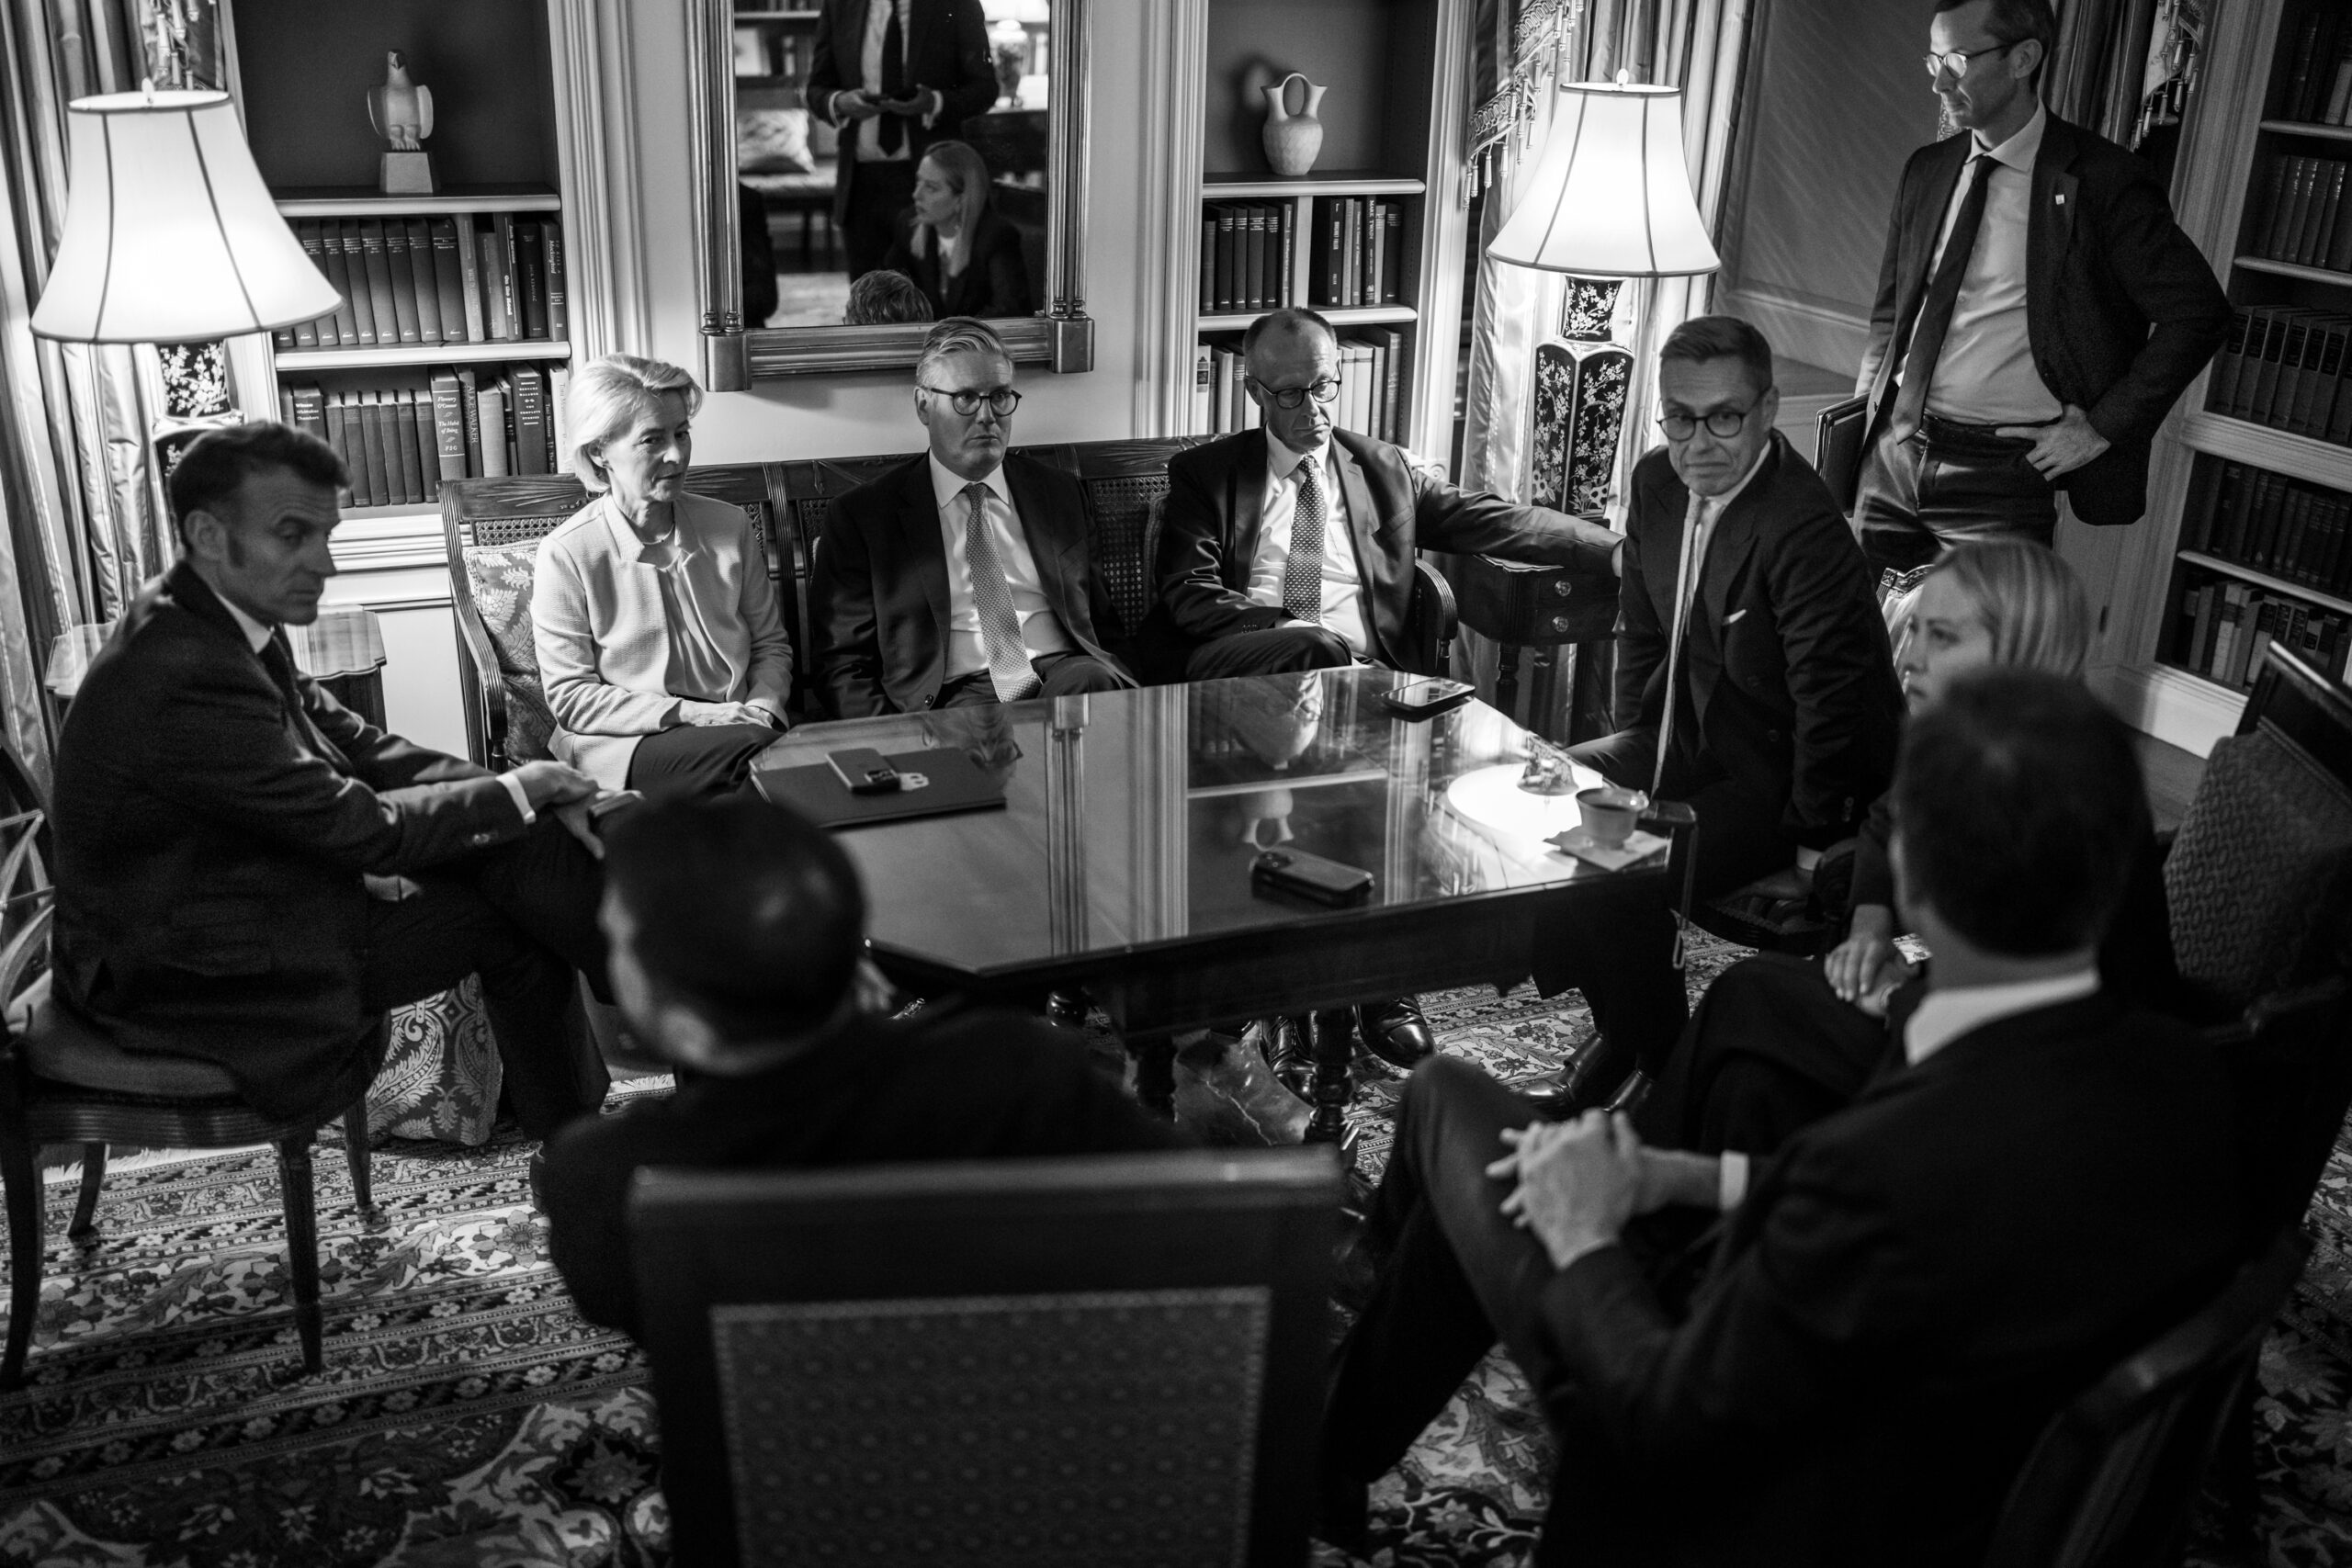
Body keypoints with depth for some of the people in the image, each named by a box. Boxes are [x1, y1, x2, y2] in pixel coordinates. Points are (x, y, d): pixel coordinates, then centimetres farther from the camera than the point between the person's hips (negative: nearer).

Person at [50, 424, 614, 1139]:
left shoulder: (222, 622, 0)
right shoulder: (183, 676, -29)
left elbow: (358, 745, 3)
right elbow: (360, 825, -22)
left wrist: (536, 796, -9)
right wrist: (513, 795, -9)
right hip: (188, 983, -9)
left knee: (509, 849, 0)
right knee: (501, 910, -10)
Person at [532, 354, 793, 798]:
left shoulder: (731, 527, 9)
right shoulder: (566, 554, -4)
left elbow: (771, 645, 17)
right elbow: (571, 697, -5)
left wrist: (761, 707, -6)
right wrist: (690, 714, -14)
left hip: (738, 731, 4)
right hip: (625, 745, -4)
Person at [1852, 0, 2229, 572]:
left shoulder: (2101, 181, -8)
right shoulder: (1926, 172, 10)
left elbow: (2198, 311, -7)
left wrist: (2103, 428, -9)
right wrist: (1866, 407, 6)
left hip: (2001, 479, -5)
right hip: (1892, 454, 5)